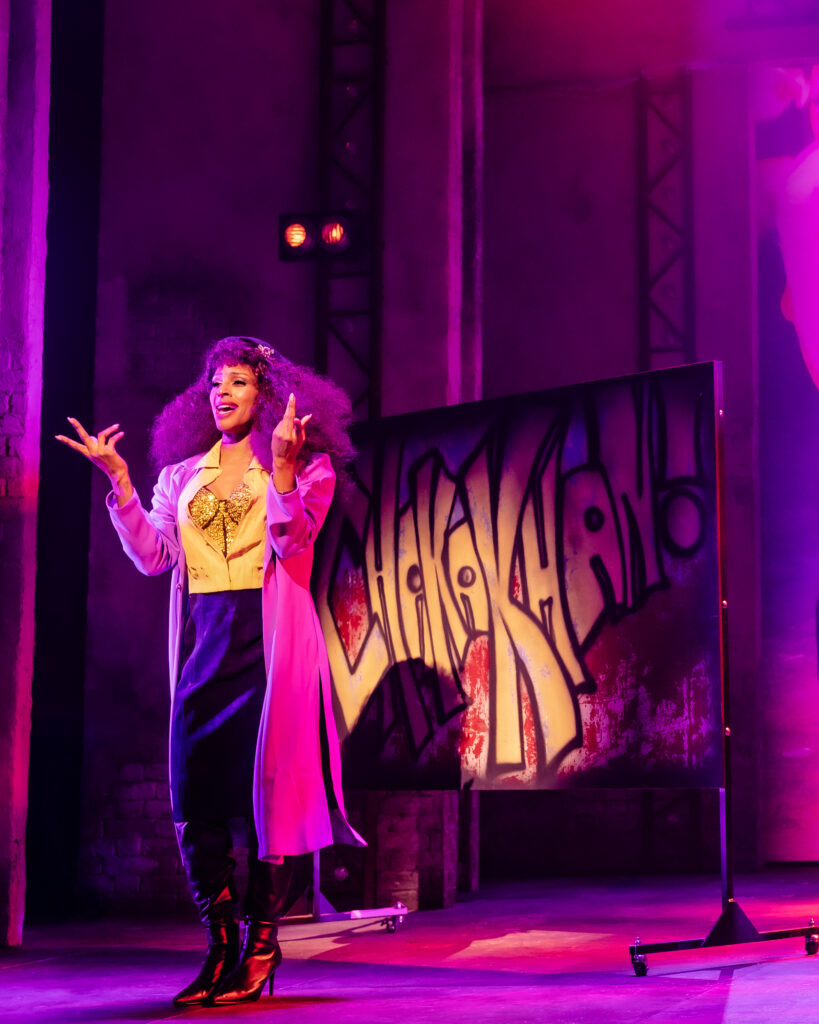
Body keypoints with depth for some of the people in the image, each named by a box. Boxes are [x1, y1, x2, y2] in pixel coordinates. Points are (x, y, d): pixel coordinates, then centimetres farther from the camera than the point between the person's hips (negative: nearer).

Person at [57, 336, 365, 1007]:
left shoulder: (305, 465, 6)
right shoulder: (182, 474, 17)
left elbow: (292, 542, -10)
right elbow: (152, 556, 6)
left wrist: (282, 464, -22)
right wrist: (119, 479, -1)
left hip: (270, 640, -4)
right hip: (203, 643, 4)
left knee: (265, 782, -6)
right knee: (196, 790, -2)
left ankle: (260, 944, 3)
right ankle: (221, 946, 7)